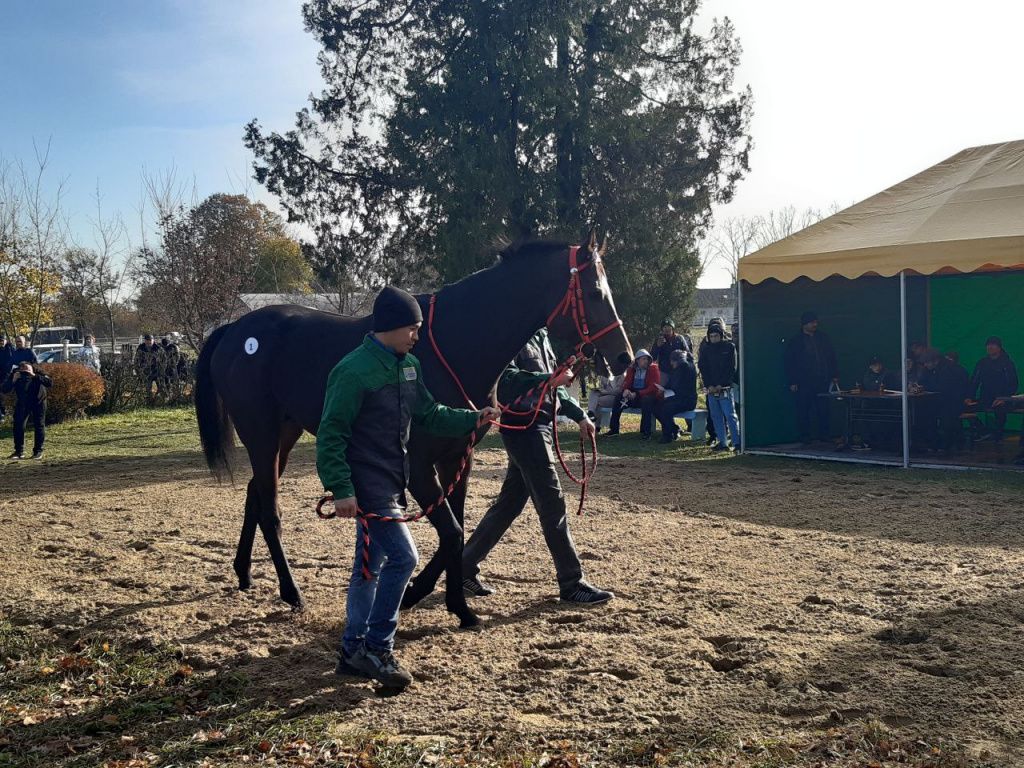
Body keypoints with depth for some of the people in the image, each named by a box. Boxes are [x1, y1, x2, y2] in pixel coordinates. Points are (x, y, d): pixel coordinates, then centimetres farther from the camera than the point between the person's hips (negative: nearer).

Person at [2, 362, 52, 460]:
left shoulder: (38, 373, -24)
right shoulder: (14, 374, -20)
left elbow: (50, 383, -38)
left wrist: (35, 376, -46)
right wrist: (13, 380, -40)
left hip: (38, 401, -2)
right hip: (21, 403, 2)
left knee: (39, 426, -4)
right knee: (18, 425, -3)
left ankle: (38, 451, 5)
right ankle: (19, 451, 6)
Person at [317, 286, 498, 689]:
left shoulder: (408, 367, 8)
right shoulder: (354, 371, -18)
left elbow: (430, 415, 19)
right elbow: (330, 434, -18)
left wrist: (472, 419, 5)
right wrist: (341, 489, -22)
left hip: (390, 484, 9)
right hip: (367, 487, -9)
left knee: (371, 566, 14)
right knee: (402, 557, -11)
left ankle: (354, 652, 24)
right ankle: (376, 648, 2)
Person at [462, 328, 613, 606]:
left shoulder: (540, 336, 15)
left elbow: (553, 385, 22)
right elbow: (506, 382, -26)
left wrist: (579, 415, 16)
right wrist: (549, 381, -32)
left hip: (539, 424, 10)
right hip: (523, 428, -10)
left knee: (509, 503, 14)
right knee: (552, 504, -5)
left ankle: (466, 568, 22)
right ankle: (572, 584, 4)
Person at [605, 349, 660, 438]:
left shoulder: (653, 368, -7)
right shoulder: (632, 369, 8)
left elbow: (653, 387, -15)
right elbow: (626, 382, 8)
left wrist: (637, 394, -25)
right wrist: (625, 390, -19)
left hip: (648, 395, -5)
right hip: (633, 396, 5)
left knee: (646, 400, -37)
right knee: (618, 399, -14)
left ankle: (646, 432, -34)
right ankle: (614, 429, -3)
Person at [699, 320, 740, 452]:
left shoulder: (729, 347, 1)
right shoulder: (706, 350, 12)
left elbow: (732, 368, -4)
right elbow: (702, 368, 8)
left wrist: (721, 385, -10)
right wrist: (708, 385, -4)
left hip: (725, 389, -5)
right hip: (711, 389, 5)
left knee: (730, 415, -9)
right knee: (716, 416, 6)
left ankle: (737, 442, -9)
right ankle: (722, 443, 11)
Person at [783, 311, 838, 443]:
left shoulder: (823, 338, 14)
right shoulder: (795, 342, 3)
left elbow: (832, 357, 18)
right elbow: (789, 363, 1)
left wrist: (834, 375, 10)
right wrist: (792, 382, -6)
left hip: (822, 381, 3)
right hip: (804, 383, -3)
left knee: (823, 409, 1)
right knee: (803, 410, -2)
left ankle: (824, 435, 10)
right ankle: (804, 436, 5)